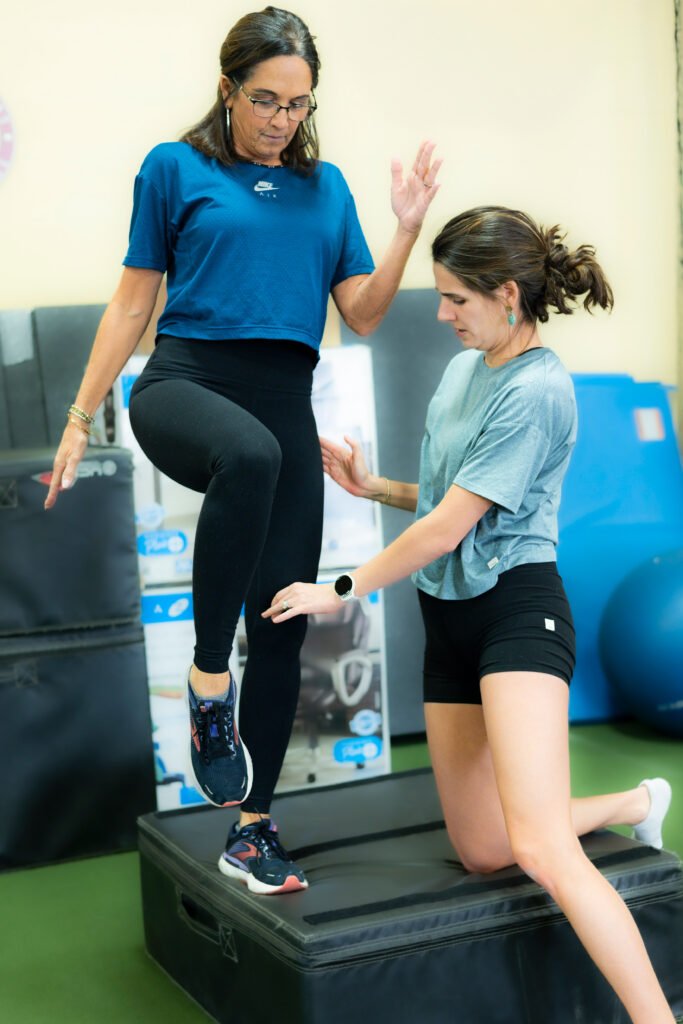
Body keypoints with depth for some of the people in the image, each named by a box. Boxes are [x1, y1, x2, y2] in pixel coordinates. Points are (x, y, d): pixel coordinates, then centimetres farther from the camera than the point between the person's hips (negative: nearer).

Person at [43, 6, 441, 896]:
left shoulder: (326, 186, 15)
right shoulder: (175, 168, 6)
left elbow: (363, 315, 13)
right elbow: (133, 302, 8)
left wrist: (407, 229, 0)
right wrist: (80, 418, 6)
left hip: (286, 403, 4)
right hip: (186, 381, -4)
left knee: (283, 624, 1)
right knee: (251, 454, -41)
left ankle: (251, 830, 15)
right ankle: (208, 680, -25)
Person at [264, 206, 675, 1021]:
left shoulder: (536, 391, -16)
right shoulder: (463, 369, 10)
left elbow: (447, 529, -16)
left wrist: (341, 591, -7)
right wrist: (372, 486, 5)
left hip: (517, 609, -8)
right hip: (449, 618, 8)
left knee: (541, 848, -22)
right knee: (481, 853, 14)